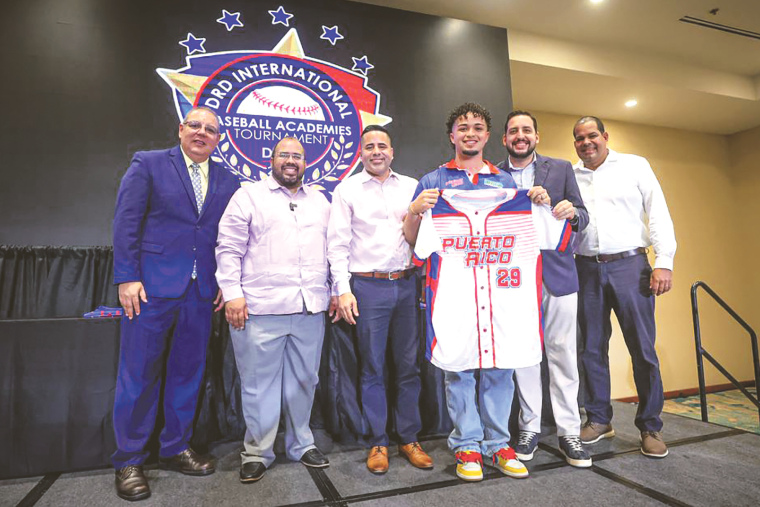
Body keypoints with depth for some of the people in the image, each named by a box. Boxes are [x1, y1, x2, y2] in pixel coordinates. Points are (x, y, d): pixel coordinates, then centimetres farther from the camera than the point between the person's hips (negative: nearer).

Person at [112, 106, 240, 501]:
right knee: (139, 373, 4)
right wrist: (127, 277, -10)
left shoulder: (227, 181, 11)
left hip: (201, 291, 4)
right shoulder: (148, 164, 2)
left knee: (188, 372, 12)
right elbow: (126, 222, -3)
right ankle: (128, 461, 22)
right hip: (151, 286, -3)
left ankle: (176, 448, 29)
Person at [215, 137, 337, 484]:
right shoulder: (248, 196, 4)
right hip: (260, 309, -3)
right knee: (259, 384, 6)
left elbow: (332, 248, 18)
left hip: (310, 308, 4)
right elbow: (229, 249, -1)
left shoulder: (320, 201, 17)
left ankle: (301, 444, 31)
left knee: (304, 380, 13)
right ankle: (257, 453, 23)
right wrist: (232, 293, -9)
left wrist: (335, 290, 11)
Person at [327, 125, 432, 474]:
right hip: (368, 286, -2)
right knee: (373, 367, 6)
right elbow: (338, 243, 0)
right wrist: (343, 290, -7)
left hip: (407, 284, 3)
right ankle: (377, 442, 21)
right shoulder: (347, 190, 4)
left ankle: (410, 439, 24)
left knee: (408, 364, 9)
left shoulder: (412, 187, 11)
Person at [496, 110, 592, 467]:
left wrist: (572, 213, -15)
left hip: (557, 273, 1)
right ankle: (529, 429, 19)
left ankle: (569, 432, 16)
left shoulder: (561, 168, 11)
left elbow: (582, 217, 7)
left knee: (562, 352, 4)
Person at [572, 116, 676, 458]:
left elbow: (658, 213, 1)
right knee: (592, 348, 7)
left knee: (642, 348, -1)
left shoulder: (634, 166, 7)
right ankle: (599, 420, 20)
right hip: (587, 269, 2)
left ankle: (651, 427, 13)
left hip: (629, 264, -2)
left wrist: (664, 262, -7)